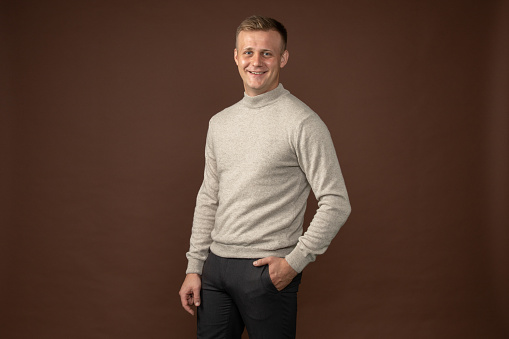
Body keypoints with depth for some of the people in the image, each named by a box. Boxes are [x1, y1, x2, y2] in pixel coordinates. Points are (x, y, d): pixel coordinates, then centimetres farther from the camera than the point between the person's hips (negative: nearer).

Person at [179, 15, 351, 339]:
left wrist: (294, 262, -13)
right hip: (216, 266, 6)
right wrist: (194, 266, 11)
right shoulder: (220, 122, 11)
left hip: (268, 272, -6)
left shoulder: (303, 123, -10)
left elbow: (336, 204, -12)